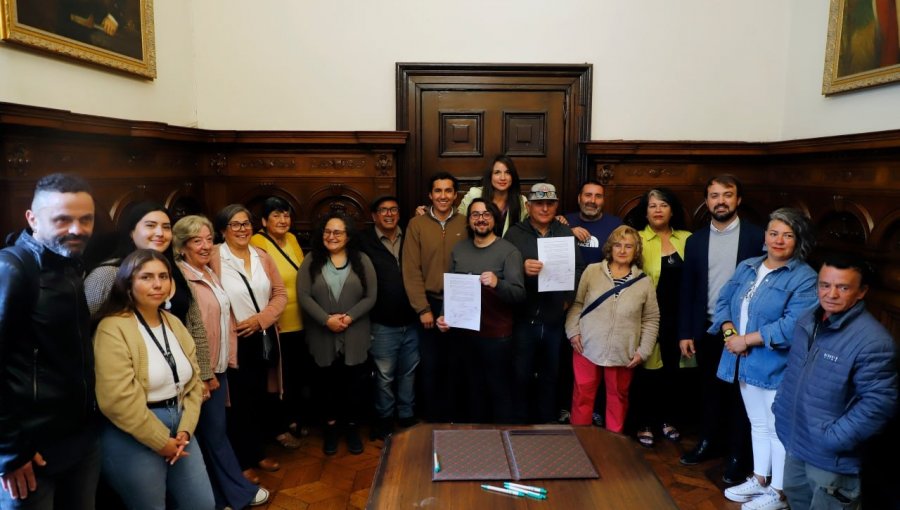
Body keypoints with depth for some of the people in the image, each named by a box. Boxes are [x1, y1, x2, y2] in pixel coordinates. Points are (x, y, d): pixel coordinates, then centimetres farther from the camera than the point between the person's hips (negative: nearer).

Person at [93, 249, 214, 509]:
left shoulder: (174, 324, 8)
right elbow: (118, 400, -21)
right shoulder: (113, 329, -14)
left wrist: (185, 430, -4)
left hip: (178, 430, 7)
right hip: (133, 439, -6)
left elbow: (193, 382, 8)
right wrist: (160, 441, -14)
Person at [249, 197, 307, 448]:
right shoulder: (257, 243, -14)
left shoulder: (292, 239, 8)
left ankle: (292, 417, 36)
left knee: (298, 373, 17)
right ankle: (279, 428, 21)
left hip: (299, 321, 7)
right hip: (276, 324, -7)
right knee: (280, 377, 4)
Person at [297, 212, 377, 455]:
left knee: (354, 384, 8)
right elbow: (303, 295, -6)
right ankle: (330, 426, 32)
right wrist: (326, 319, -17)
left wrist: (349, 317, -17)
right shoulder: (311, 261, 2)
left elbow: (370, 297, -3)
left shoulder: (362, 261, 2)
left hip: (355, 338, 0)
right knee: (327, 383, 12)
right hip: (322, 338, 0)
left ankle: (352, 427, 27)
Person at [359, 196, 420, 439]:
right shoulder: (364, 242, -6)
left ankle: (407, 415, 34)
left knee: (409, 372, 17)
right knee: (384, 376, 10)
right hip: (383, 325, -4)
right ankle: (385, 418, 28)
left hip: (411, 322, 4)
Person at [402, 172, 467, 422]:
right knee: (430, 366, 7)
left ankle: (452, 418, 27)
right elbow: (411, 270, -5)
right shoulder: (416, 224, -1)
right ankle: (433, 420, 24)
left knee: (455, 366, 10)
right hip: (429, 304, -1)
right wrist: (423, 308, -9)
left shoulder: (466, 224, 2)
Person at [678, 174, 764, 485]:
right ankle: (709, 442, 32)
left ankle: (738, 455, 21)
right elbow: (687, 290, 5)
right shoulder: (695, 241, 5)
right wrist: (685, 332, 2)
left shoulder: (756, 237, -6)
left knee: (739, 393, 8)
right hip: (707, 329, 3)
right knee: (709, 389, 15)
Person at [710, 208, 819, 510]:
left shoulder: (804, 278, -14)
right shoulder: (747, 267, 7)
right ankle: (759, 481, 37)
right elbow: (723, 301, 7)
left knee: (778, 430, 7)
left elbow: (793, 326, -24)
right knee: (758, 425, 21)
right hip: (747, 363, 7)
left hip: (777, 367, -6)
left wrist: (746, 339, -21)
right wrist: (729, 332, -11)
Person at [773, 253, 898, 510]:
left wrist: (834, 439, -23)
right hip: (796, 441, 8)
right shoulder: (807, 322, 2)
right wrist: (780, 403, 9)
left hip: (832, 457, -7)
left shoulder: (873, 341, -25)